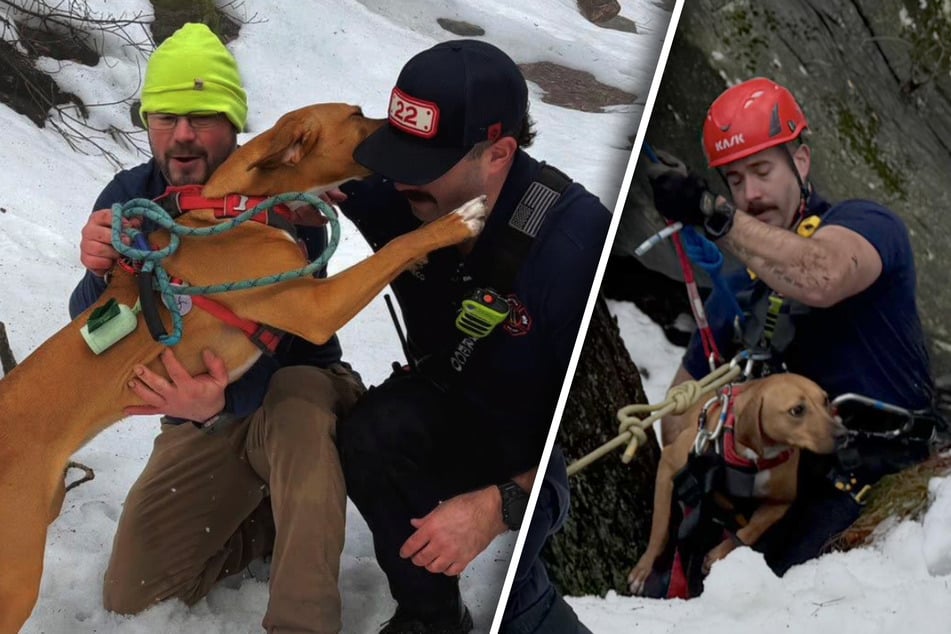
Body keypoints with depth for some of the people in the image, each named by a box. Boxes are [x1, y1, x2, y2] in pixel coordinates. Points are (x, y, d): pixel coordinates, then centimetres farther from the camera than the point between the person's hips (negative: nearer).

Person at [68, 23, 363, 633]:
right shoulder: (129, 197, -8)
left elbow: (285, 341, -28)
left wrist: (220, 402, -51)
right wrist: (99, 274, -35)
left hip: (294, 396, -4)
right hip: (201, 422, 5)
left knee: (299, 395, -41)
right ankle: (269, 519, 21)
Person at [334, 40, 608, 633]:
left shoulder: (578, 244, -34)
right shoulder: (404, 198, -17)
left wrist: (500, 505, -34)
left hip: (556, 443, -5)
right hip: (454, 403, 6)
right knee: (371, 433, -27)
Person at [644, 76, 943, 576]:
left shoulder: (868, 224, -5)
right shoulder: (736, 292, 13)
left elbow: (821, 281, -30)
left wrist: (712, 214, -34)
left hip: (884, 480, -6)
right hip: (793, 487, 6)